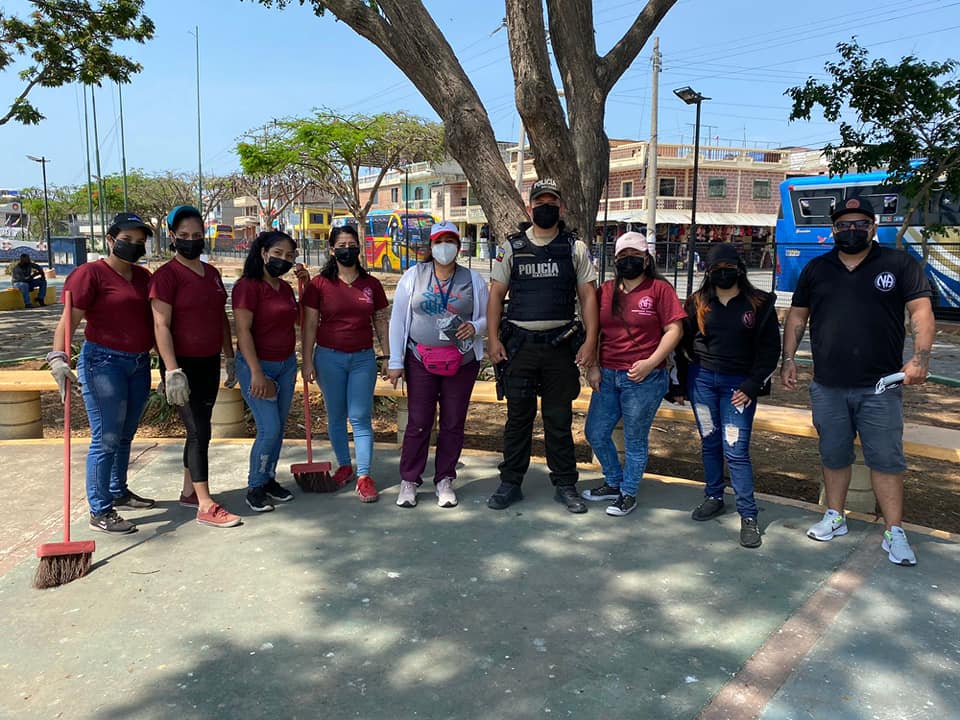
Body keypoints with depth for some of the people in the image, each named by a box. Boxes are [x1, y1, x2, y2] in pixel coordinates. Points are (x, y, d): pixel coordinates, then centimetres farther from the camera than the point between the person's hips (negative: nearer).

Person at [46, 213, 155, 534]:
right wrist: (58, 358, -29)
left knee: (125, 436, 17)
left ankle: (118, 492, 33)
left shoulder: (143, 276, 11)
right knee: (106, 439, -4)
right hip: (104, 363, -7)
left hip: (139, 364, 7)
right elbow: (69, 321, -16)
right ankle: (99, 512, 5)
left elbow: (152, 319, 19)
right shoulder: (91, 273, -9)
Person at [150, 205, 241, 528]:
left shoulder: (211, 273, 11)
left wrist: (230, 357, 17)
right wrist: (173, 371, -23)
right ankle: (206, 506, -2)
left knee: (199, 429, 15)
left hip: (209, 363, 7)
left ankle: (189, 491, 29)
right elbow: (161, 325, -17)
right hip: (183, 365, -7)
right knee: (199, 431, -8)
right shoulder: (167, 274, -11)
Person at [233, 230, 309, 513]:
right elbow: (243, 331, -18)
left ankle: (269, 479, 27)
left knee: (279, 427, 12)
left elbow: (299, 318, 16)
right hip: (257, 364, -7)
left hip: (286, 364, 7)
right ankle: (254, 487, 8)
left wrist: (306, 285, 7)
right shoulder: (248, 286, -14)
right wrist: (256, 373, -22)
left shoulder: (285, 287, 9)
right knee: (269, 428, -10)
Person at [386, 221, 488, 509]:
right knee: (418, 423, 0)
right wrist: (395, 361, -2)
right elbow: (398, 319, 2)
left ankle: (444, 481, 20)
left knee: (454, 423, 6)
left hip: (462, 362, 1)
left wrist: (474, 327, -14)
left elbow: (488, 317, 10)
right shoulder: (413, 276, 2)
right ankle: (409, 481, 14)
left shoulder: (473, 279, 6)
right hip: (421, 360, -1)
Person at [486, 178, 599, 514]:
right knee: (518, 416, 6)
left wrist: (590, 341, -5)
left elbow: (588, 295, 3)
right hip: (520, 344, 0)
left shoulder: (575, 248, 5)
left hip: (561, 345, 0)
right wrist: (493, 339, -3)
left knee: (559, 419, 7)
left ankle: (565, 485, 19)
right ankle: (510, 483, 17)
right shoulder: (512, 247, 6)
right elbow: (496, 294, 5)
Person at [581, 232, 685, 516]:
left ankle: (628, 494, 23)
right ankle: (614, 483, 33)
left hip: (644, 379, -5)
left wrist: (651, 362, -16)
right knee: (595, 433, 11)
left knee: (635, 441, 6)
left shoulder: (660, 289, -4)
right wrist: (592, 366, 4)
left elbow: (674, 330, -7)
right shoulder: (606, 290, 10)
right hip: (607, 376, 6)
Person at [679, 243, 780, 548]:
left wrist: (752, 386, -7)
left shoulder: (759, 304, -2)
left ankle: (748, 516, 0)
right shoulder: (697, 303, 4)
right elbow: (682, 342, 11)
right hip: (702, 380, 3)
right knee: (710, 444, 11)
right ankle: (714, 498, 28)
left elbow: (770, 349, -1)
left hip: (739, 384, -3)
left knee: (736, 450, -7)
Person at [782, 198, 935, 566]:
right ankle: (835, 517, 28)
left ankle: (894, 533, 12)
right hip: (828, 386, 3)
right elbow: (797, 316, 13)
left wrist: (920, 358, -18)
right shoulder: (816, 269, 9)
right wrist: (789, 358, 5)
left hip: (880, 387, -2)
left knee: (886, 459, 2)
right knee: (834, 455, 13)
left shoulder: (899, 263, 1)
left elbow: (922, 312, -5)